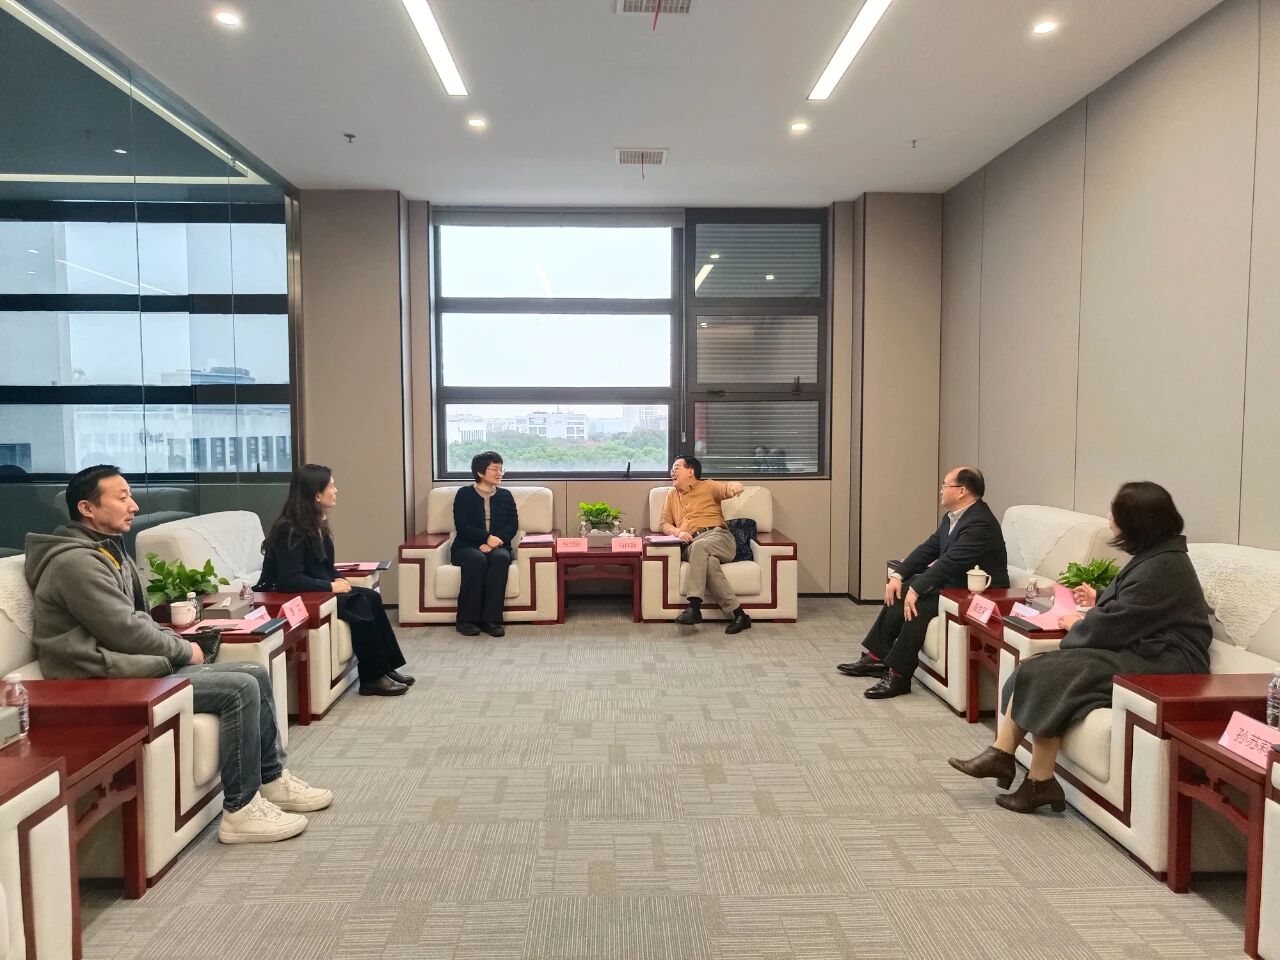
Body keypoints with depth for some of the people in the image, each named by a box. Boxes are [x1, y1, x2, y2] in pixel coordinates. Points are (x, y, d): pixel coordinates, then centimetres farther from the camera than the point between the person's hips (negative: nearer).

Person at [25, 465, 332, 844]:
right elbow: (125, 632, -21)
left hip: (138, 666, 10)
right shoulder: (75, 562, -18)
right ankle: (241, 810, -13)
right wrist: (184, 650, -7)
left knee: (256, 674, 5)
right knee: (240, 689, -21)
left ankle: (272, 779, 15)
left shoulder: (109, 551, 15)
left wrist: (178, 645, 2)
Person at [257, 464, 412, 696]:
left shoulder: (316, 524, 7)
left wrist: (338, 580, -2)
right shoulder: (291, 530, -21)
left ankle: (386, 667, -5)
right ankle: (371, 679, -13)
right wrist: (331, 586, -23)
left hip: (318, 590, 9)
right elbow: (290, 580, -29)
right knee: (359, 605, -23)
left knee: (371, 597, -11)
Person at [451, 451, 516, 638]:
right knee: (477, 559, -36)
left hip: (498, 546, 2)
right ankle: (467, 620, -29)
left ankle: (491, 619, -34)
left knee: (501, 558, -34)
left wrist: (495, 541, -15)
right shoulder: (464, 494, 7)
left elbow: (513, 525, 4)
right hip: (467, 547, -2)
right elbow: (462, 526, -6)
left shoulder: (505, 495, 16)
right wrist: (487, 538, -22)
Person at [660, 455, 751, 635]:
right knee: (709, 562, -34)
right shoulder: (672, 495, 29)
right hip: (690, 545, 2)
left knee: (699, 546, -38)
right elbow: (664, 523, 23)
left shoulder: (708, 486, 17)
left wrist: (735, 486, -28)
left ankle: (694, 606, -42)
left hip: (717, 536, -2)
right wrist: (677, 532, 0)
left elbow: (726, 489, -2)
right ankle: (738, 614, -37)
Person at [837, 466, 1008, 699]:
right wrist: (898, 575, -3)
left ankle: (899, 676, -17)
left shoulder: (980, 523, -23)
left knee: (918, 604, -26)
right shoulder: (953, 516, 8)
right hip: (955, 582, 10)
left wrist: (916, 589, -27)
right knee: (899, 593, 0)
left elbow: (950, 562, -29)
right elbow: (929, 548, 8)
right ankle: (877, 658, 4)